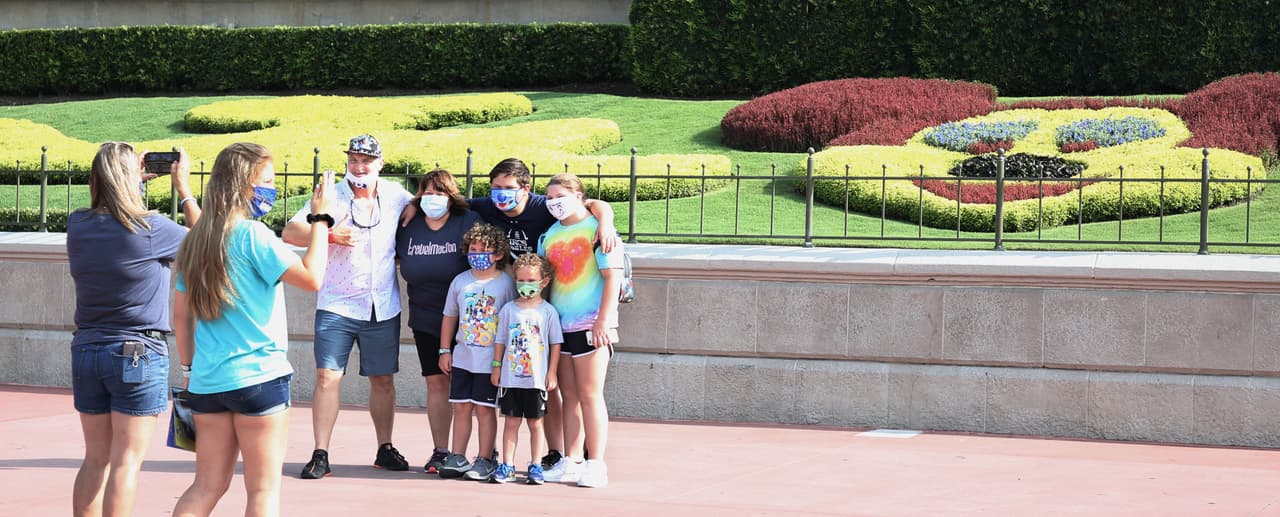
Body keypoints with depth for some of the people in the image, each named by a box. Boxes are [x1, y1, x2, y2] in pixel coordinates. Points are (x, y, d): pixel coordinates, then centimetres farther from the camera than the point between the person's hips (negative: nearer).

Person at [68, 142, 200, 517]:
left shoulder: (77, 226, 1)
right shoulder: (150, 229, -14)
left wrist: (137, 180, 23)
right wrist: (184, 189, 13)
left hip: (86, 351, 5)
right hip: (139, 353, -5)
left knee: (95, 459, 13)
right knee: (126, 462, -3)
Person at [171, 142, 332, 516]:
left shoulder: (196, 240, 9)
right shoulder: (253, 235, -13)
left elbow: (181, 315, 13)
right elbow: (311, 278, -17)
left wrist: (188, 367, 22)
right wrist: (320, 218, -9)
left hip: (207, 382, 7)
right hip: (259, 377, -7)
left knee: (207, 486, 12)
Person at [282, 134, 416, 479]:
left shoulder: (395, 196, 2)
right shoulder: (332, 197, -6)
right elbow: (290, 233, -12)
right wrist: (330, 235, -26)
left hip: (383, 307, 3)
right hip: (337, 306, -3)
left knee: (383, 379, 11)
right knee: (328, 376, -9)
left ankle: (385, 449, 23)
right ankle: (320, 455, -6)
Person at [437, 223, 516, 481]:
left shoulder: (506, 283, -4)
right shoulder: (461, 281, 7)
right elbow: (449, 317, 14)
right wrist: (445, 350, 12)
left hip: (491, 360, -4)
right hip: (462, 357, 4)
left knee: (484, 409, -1)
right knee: (461, 407, 6)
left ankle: (484, 460, 5)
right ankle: (457, 458, 13)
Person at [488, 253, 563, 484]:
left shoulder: (548, 311, -1)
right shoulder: (508, 309, 5)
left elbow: (555, 344, 2)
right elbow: (500, 341, 10)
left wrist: (552, 373, -2)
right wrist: (497, 367, 5)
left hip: (537, 378, -2)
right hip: (510, 378, 2)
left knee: (535, 423, 5)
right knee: (511, 422, 6)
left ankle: (536, 466, 12)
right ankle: (507, 466, 10)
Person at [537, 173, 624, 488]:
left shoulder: (596, 229, -6)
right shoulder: (550, 234, 13)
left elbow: (612, 276, -10)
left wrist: (603, 320, -16)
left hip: (590, 324, -6)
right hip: (559, 325, 6)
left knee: (589, 395, -6)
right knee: (569, 395, 8)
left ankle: (596, 465, -3)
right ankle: (570, 462, 11)